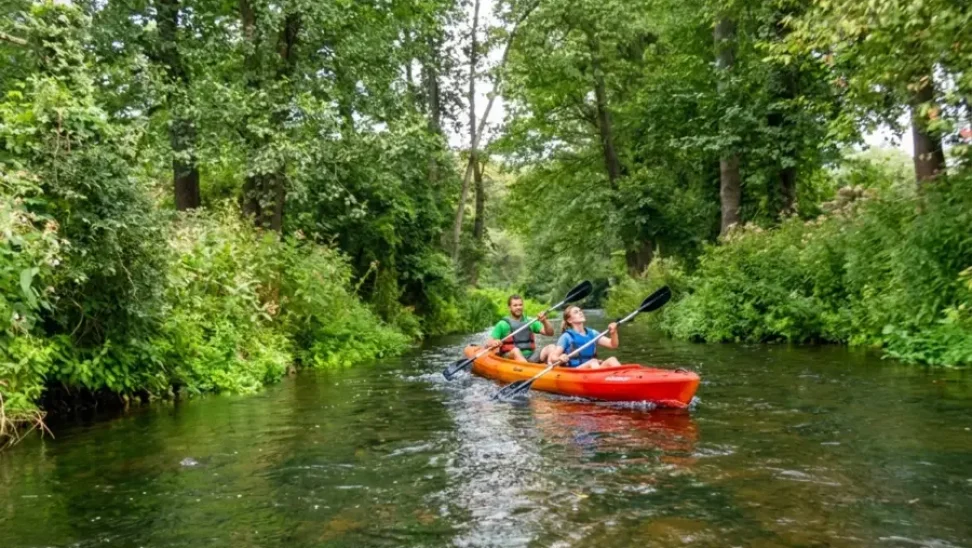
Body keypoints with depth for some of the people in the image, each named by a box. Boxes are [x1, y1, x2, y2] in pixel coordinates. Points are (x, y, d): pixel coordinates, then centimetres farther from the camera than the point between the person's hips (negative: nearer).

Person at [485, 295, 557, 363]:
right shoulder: (502, 324, 6)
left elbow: (550, 333, 10)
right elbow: (488, 343, 1)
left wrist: (544, 322, -10)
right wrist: (493, 343, -23)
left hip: (530, 358, 4)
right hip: (510, 357, -3)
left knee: (551, 347, -18)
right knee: (515, 350, -34)